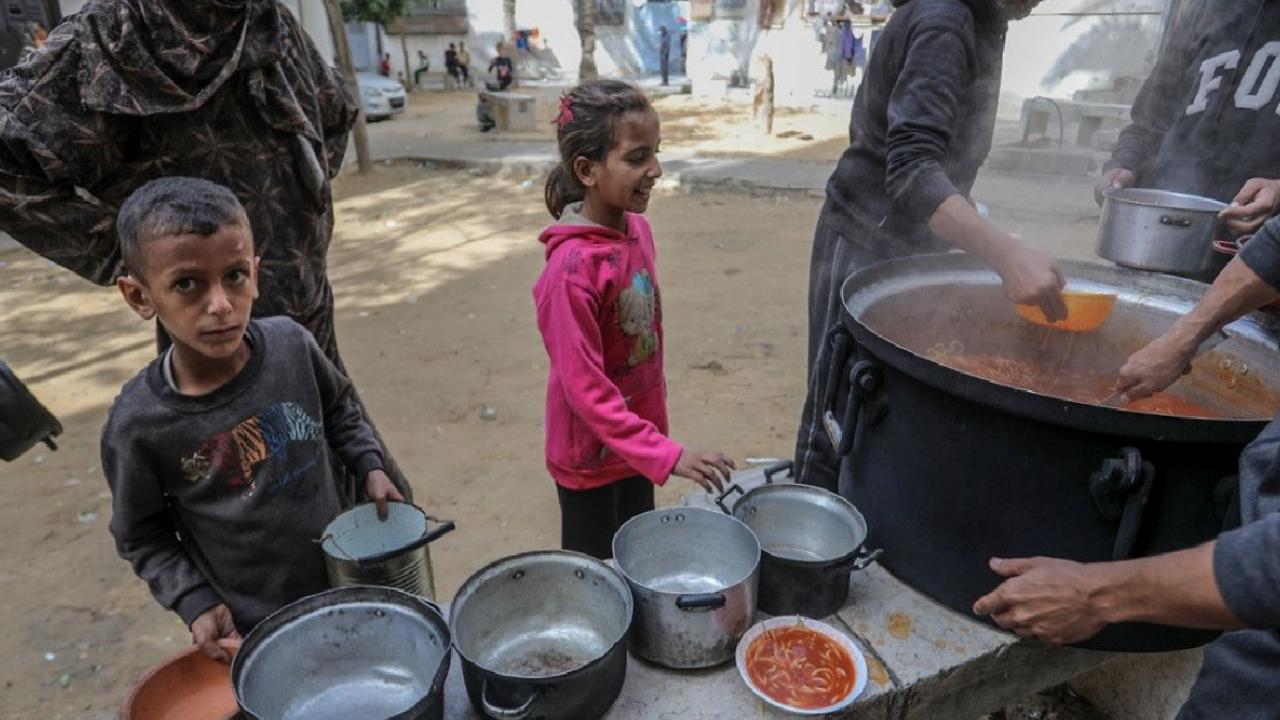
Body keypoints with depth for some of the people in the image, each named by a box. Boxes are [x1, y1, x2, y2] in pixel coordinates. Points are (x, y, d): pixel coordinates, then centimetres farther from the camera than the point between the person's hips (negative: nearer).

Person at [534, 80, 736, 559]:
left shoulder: (637, 229, -3)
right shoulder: (573, 266, -27)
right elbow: (584, 388, -26)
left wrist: (654, 436, 13)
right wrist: (667, 455, -27)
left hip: (637, 441, 7)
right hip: (591, 456, -7)